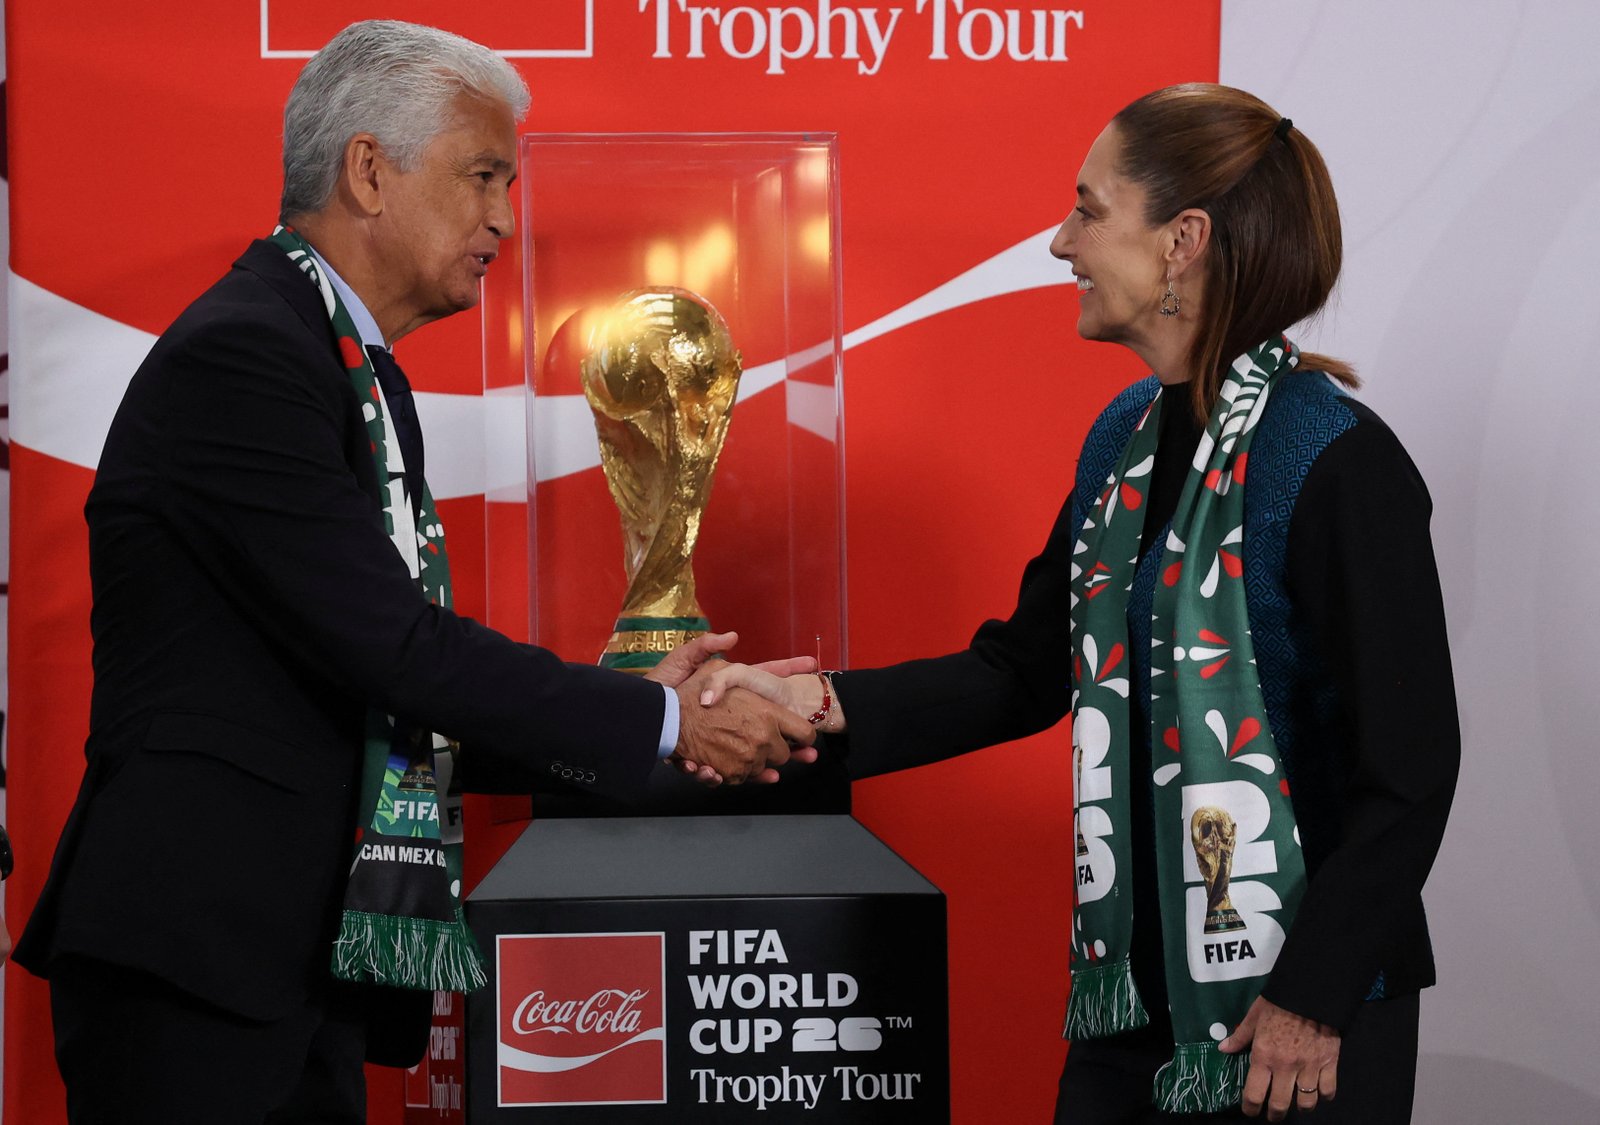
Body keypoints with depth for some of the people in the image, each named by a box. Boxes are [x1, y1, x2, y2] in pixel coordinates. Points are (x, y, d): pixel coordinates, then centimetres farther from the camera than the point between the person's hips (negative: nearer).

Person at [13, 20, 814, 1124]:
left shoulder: (364, 374, 17)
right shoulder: (241, 357, -14)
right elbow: (394, 648, -19)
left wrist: (633, 707, 7)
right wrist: (663, 724, -11)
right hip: (194, 961, -9)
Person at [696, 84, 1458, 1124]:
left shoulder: (1336, 460, -17)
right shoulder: (1124, 437, 6)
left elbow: (1410, 762, -16)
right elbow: (1027, 669, 10)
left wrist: (1317, 996, -16)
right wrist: (827, 708, -2)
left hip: (1306, 1008, -7)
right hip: (1137, 972, 7)